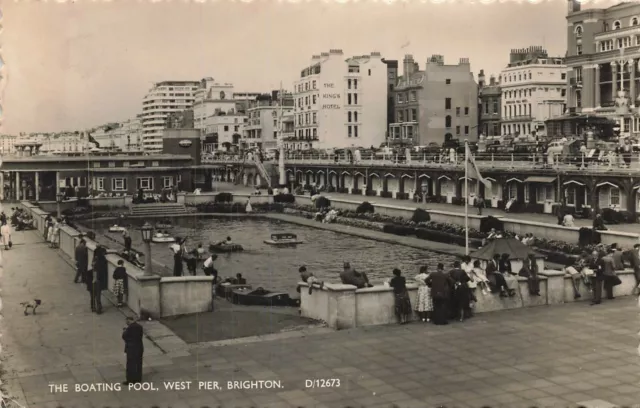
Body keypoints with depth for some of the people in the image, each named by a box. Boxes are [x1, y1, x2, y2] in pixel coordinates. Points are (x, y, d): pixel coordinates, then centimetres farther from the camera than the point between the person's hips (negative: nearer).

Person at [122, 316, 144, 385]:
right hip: (140, 347, 8)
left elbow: (124, 337, -13)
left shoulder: (130, 328, -19)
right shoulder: (139, 326, 5)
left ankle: (130, 381, 7)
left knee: (130, 365, 2)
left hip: (132, 349, -8)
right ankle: (138, 379, 23)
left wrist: (124, 332, 6)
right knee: (138, 364, 15)